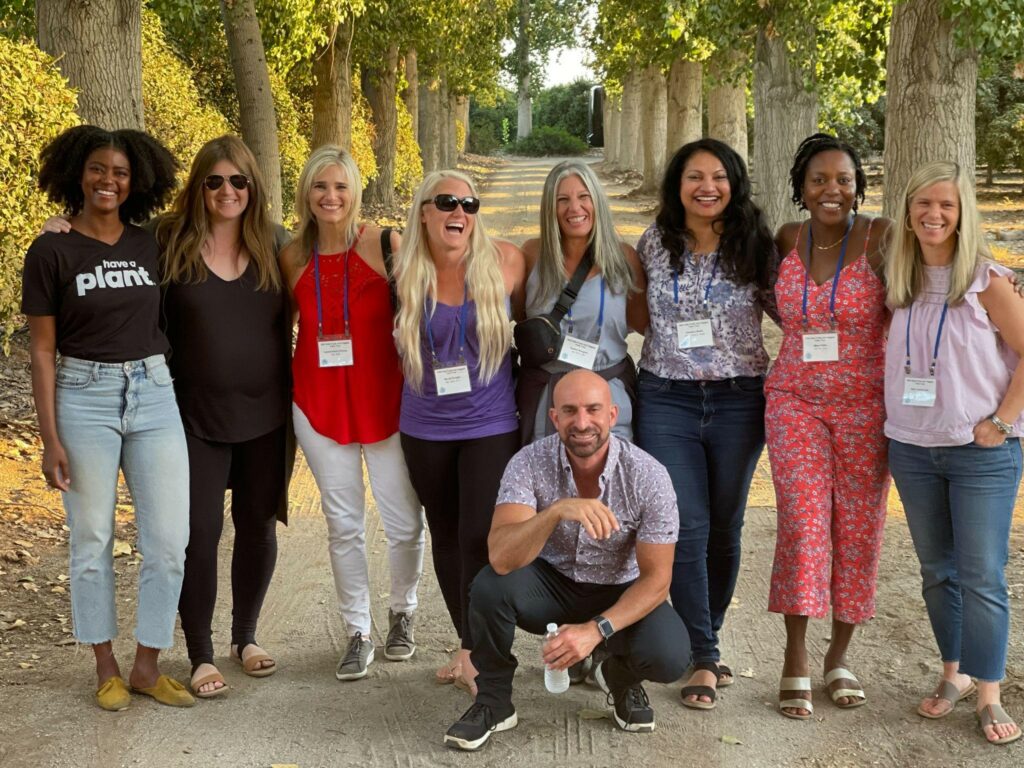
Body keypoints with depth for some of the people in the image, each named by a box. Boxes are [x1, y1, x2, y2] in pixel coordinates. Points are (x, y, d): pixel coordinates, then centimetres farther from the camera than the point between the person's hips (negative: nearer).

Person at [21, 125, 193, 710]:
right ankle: (107, 669, 21)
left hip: (154, 395, 3)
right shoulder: (52, 252, -3)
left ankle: (148, 666, 17)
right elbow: (42, 351, -3)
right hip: (85, 398, -3)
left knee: (170, 541, 1)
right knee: (93, 540, 6)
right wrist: (50, 438, -7)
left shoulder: (152, 245, 6)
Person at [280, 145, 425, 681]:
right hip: (319, 404, 2)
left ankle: (402, 613, 28)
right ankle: (357, 633, 20)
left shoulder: (383, 243, -6)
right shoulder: (293, 256, 4)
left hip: (383, 399, -2)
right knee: (343, 525, 6)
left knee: (405, 523, 2)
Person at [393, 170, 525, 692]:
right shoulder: (406, 275, -3)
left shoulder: (504, 262, -8)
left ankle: (477, 653, 5)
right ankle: (470, 646, 27)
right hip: (425, 428, 3)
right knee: (445, 536, 12)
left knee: (481, 536, -10)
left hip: (490, 424, -3)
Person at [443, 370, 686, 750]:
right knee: (491, 585, -31)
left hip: (620, 593, 0)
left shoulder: (648, 476, -20)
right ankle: (494, 700, -5)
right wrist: (557, 510, -51)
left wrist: (596, 629, -30)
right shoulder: (529, 463, -21)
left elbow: (656, 577, -16)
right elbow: (501, 558, -34)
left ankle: (620, 676, 10)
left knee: (669, 656, -29)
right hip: (550, 584, 0)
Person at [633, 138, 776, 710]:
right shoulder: (655, 243, 3)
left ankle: (706, 636, 29)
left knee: (725, 528, 10)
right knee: (687, 528, -4)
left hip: (738, 401, 0)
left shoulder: (755, 246, 0)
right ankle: (704, 659, 4)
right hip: (666, 400, 0)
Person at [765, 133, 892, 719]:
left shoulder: (881, 238, -6)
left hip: (866, 407, -1)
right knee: (803, 522, -9)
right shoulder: (788, 241, 5)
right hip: (797, 402, 1)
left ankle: (840, 654, 22)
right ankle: (796, 660, 0)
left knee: (859, 528, 5)